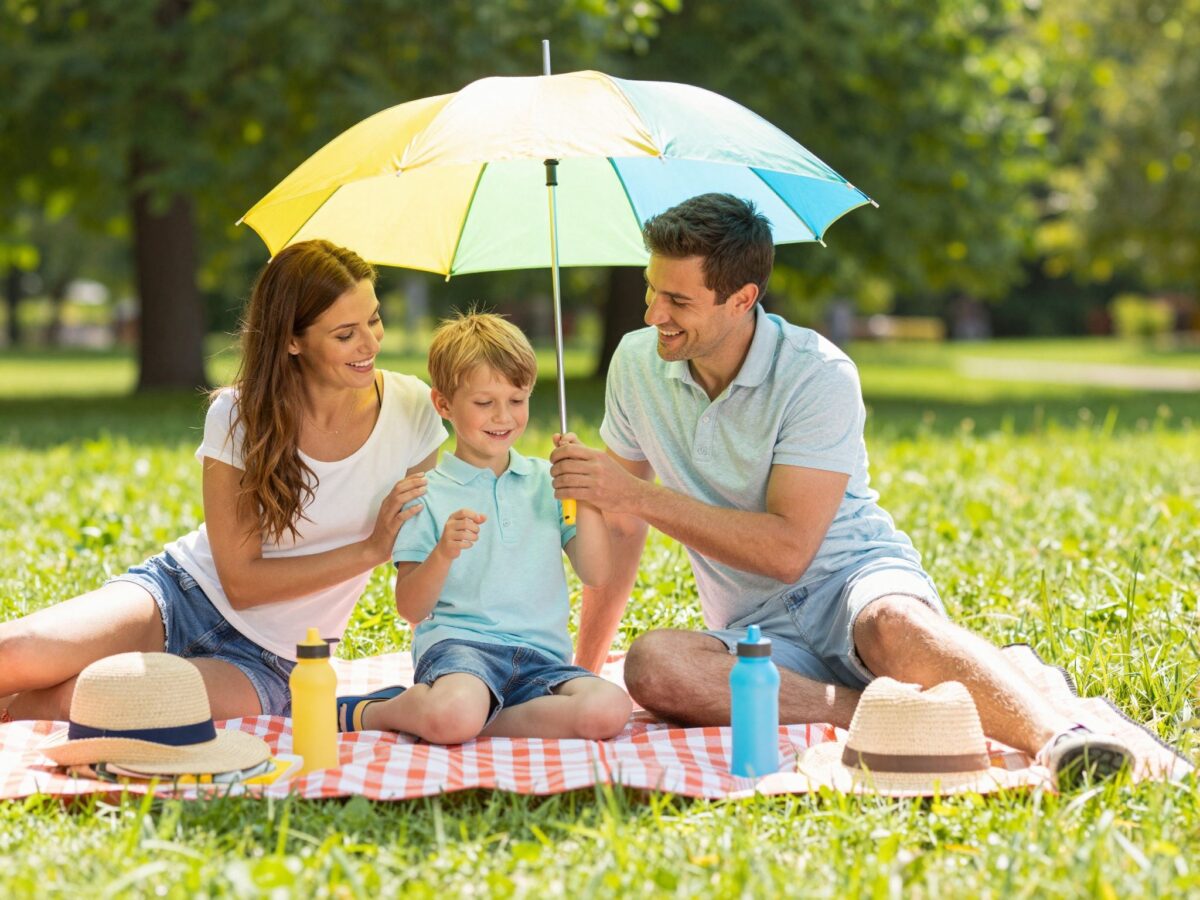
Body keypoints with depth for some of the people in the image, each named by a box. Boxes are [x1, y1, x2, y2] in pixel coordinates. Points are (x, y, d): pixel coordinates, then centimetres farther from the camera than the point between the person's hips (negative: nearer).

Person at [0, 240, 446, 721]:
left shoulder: (410, 410, -8)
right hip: (181, 591, 0)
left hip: (266, 663, 0)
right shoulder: (239, 416, -11)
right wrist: (370, 549, -19)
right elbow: (241, 581, -11)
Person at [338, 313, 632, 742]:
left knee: (610, 709, -28)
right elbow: (411, 609, 1)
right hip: (458, 642, -4)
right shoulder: (427, 492, 5)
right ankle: (369, 713, -4)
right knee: (455, 715, -39)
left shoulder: (546, 481, 16)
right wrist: (444, 552, -17)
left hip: (540, 654, 4)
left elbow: (595, 574, 9)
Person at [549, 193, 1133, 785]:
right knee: (652, 666, -32)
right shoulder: (637, 364, 4)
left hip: (854, 578, -4)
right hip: (759, 634, 4)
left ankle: (1055, 736, -57)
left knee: (893, 625, -41)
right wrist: (583, 668, 16)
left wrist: (639, 495, -21)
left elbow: (787, 549, -19)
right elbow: (621, 521, 15)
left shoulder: (818, 375, -13)